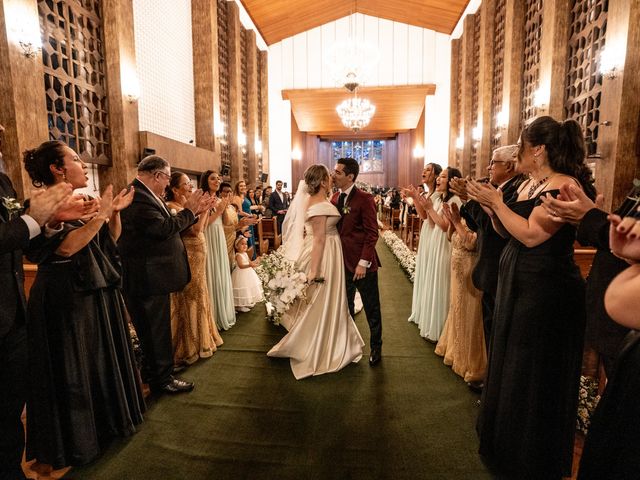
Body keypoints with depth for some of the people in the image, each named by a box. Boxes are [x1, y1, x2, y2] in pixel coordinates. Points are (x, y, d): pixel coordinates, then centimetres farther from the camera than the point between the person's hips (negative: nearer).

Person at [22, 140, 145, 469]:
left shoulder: (84, 201, 8)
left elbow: (111, 240, 12)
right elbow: (65, 247, -27)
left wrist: (115, 211, -2)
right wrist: (100, 214, -25)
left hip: (97, 292, 8)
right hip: (67, 298, -8)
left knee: (103, 358, 19)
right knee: (73, 370, 6)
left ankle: (107, 418, 38)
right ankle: (76, 437, 26)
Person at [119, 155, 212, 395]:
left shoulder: (144, 195, 11)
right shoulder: (138, 197, -22)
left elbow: (168, 225, 12)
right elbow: (164, 229, -29)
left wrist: (194, 211, 8)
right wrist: (189, 210, -15)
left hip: (150, 276, 11)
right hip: (148, 277, -11)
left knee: (155, 328, 23)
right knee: (156, 329, 5)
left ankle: (153, 372, 41)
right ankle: (162, 379, 23)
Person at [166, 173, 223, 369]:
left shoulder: (186, 205, 9)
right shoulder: (172, 208, -17)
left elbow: (202, 228, 14)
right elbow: (195, 230, -23)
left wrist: (206, 209, 6)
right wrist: (203, 209, -15)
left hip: (197, 259, 9)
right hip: (187, 260, -9)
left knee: (198, 297, 17)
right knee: (188, 300, 2)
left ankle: (199, 339, 34)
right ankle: (187, 347, 18)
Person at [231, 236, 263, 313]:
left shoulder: (245, 254, 8)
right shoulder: (238, 255, -21)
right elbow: (241, 266, -33)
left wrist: (255, 261, 7)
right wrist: (250, 265, -45)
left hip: (248, 273, 10)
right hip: (241, 274, -10)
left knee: (249, 288, 18)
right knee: (243, 290, -6)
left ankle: (248, 302, 33)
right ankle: (240, 306, 5)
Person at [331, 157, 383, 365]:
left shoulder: (364, 199, -12)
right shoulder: (335, 198, 7)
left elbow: (372, 233, -14)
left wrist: (363, 262, -18)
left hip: (362, 263, -6)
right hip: (341, 262, 6)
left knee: (372, 309, 10)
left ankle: (376, 347, 30)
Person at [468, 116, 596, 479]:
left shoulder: (564, 184, -17)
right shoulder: (529, 184, 10)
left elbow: (531, 235, -25)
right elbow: (508, 232, 11)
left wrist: (496, 201, -18)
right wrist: (490, 205, -2)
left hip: (546, 292, -10)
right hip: (519, 286, 10)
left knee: (535, 375, 7)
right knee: (513, 367, 22)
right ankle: (509, 442, 45)